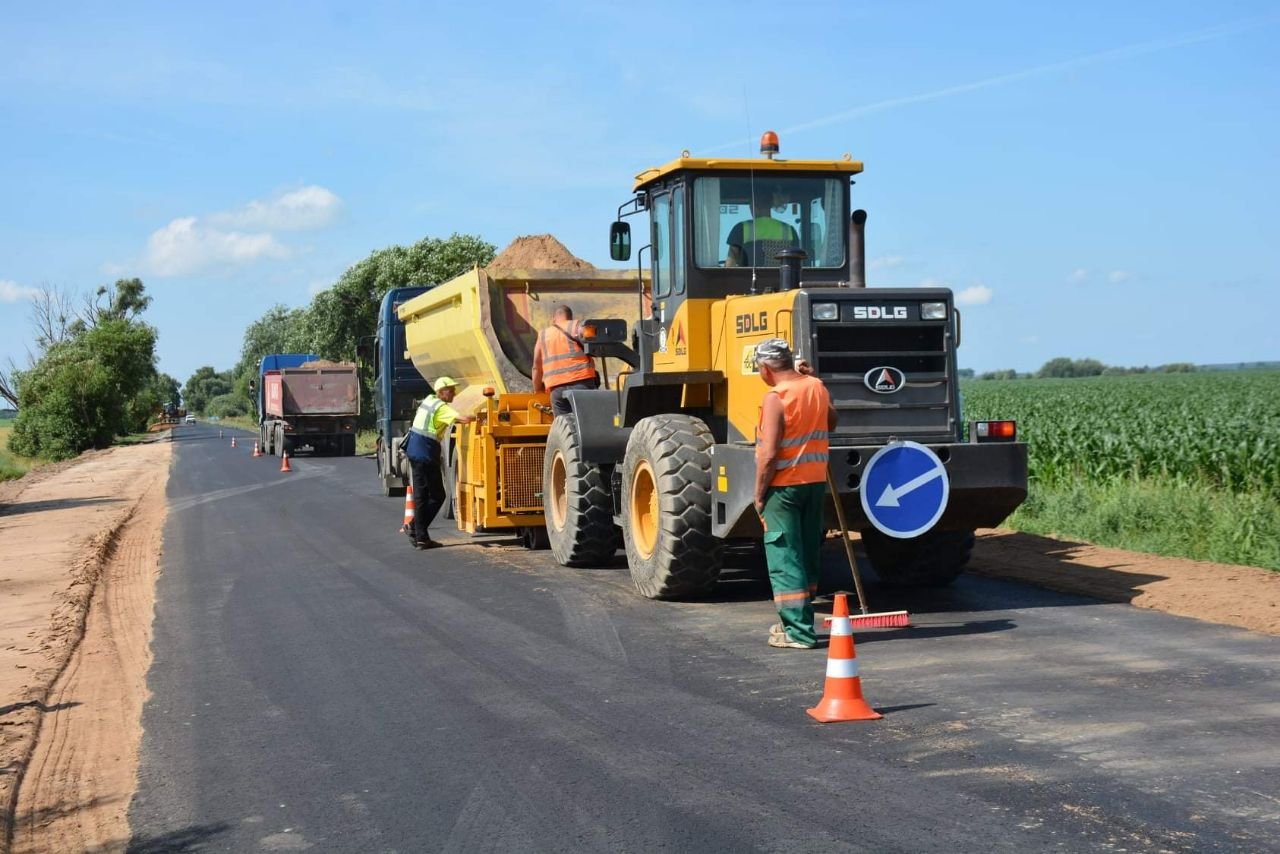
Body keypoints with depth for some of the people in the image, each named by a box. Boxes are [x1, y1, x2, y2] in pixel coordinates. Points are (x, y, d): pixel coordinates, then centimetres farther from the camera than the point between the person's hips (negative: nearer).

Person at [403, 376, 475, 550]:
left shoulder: (429, 399, 13)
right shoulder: (441, 407, -13)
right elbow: (463, 419, -26)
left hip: (415, 451, 9)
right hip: (426, 455, -9)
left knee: (420, 496, 9)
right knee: (437, 496, 0)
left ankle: (420, 536, 9)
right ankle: (417, 530, -1)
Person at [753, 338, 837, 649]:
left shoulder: (776, 398, -17)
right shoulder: (817, 387, 4)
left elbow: (769, 454, -20)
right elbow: (831, 423, 24)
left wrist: (759, 495, -9)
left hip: (784, 486, -7)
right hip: (815, 482, 7)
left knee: (785, 559, -2)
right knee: (808, 554, 16)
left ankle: (798, 632, -3)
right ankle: (799, 621, 27)